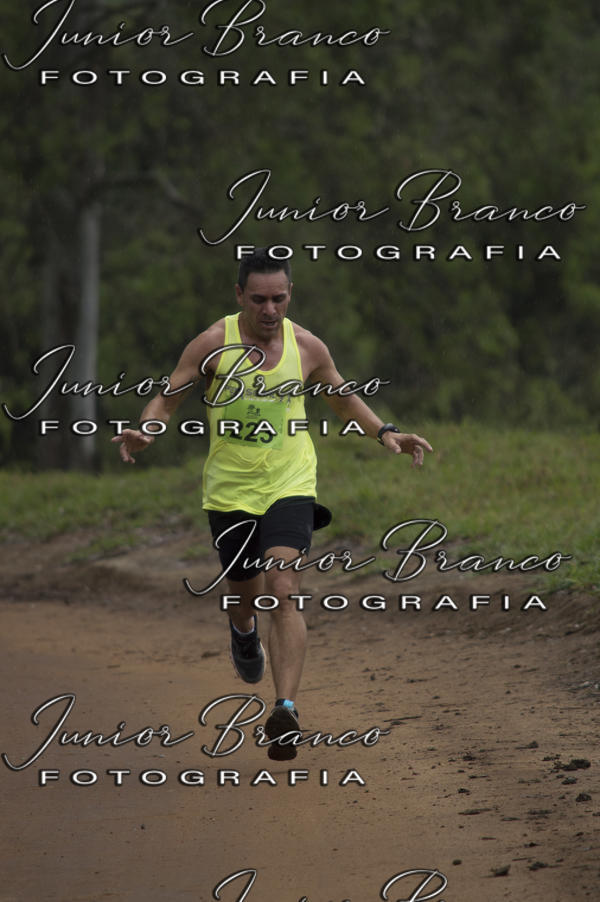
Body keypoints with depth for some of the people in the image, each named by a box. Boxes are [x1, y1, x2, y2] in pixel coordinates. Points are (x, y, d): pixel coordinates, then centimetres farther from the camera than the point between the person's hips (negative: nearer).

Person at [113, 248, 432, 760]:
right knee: (246, 594, 14)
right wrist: (144, 432, -22)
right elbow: (168, 398, -1)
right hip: (230, 489, 1)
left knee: (282, 593, -19)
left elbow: (343, 398, 16)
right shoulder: (213, 345, -8)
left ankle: (286, 709, -25)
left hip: (290, 486, -1)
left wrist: (385, 433, 4)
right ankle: (244, 633, 54)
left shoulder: (307, 348, -3)